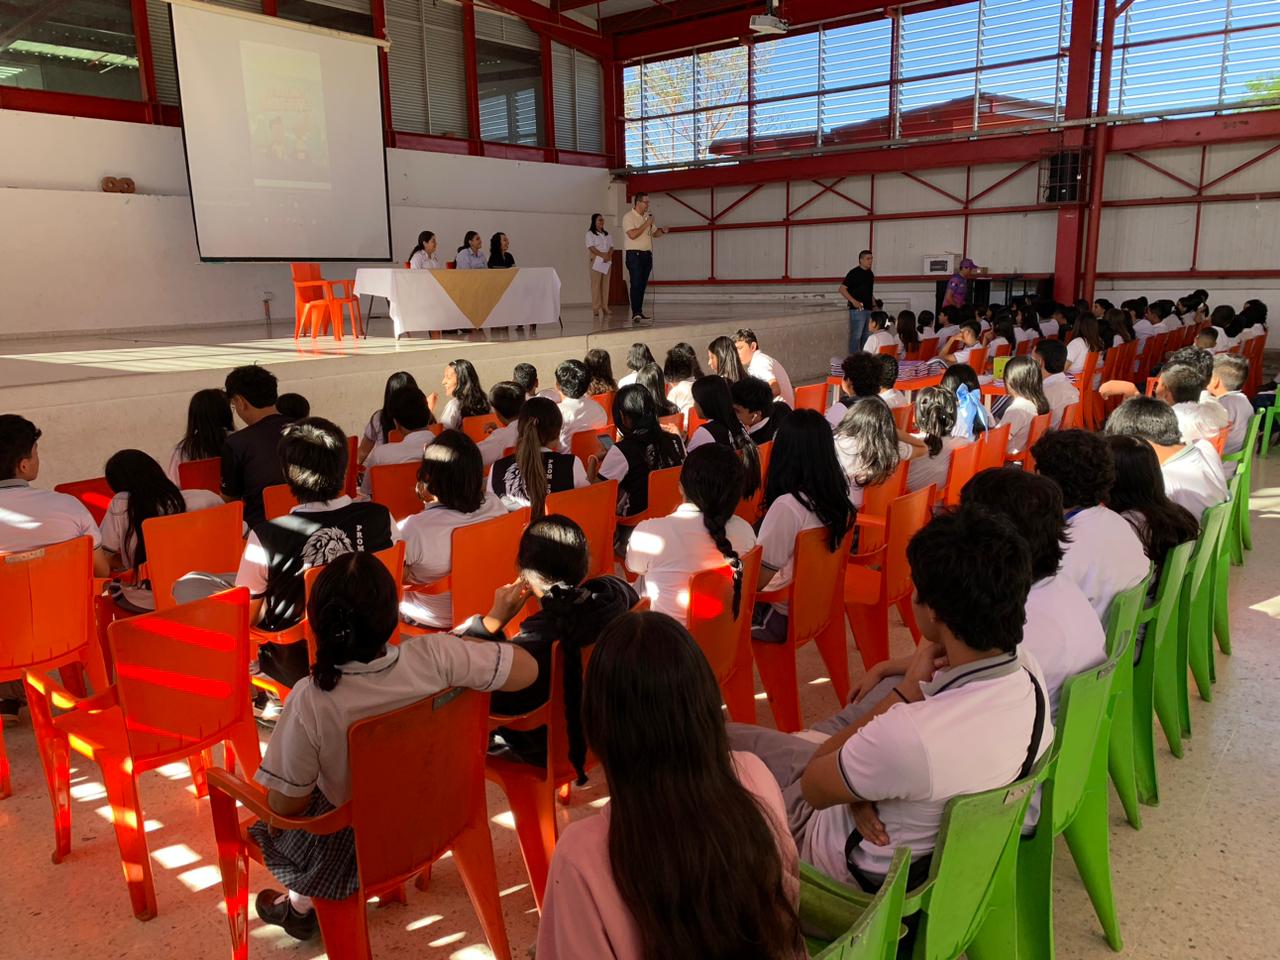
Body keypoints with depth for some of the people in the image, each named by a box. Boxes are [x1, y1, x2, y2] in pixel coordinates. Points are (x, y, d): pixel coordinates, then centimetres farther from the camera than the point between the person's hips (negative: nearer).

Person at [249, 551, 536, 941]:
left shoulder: (310, 702, -33)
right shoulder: (434, 656, -29)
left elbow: (286, 803, -21)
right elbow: (528, 669, -17)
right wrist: (457, 644, -3)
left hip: (353, 847, -3)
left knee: (275, 820, 28)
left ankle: (299, 907, 48)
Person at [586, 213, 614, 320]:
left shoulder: (607, 234, 19)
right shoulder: (590, 233, 1)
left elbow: (611, 246, 11)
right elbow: (591, 247, -11)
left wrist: (609, 255, -9)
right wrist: (602, 255, -20)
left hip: (607, 261, 6)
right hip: (595, 261, -5)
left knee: (605, 284, 2)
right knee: (596, 284, -8)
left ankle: (605, 307, 4)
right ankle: (596, 309, -9)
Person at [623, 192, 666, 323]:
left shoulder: (648, 216, 16)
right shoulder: (628, 216, -6)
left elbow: (655, 233, 24)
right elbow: (632, 234, -18)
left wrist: (662, 231, 3)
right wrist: (646, 224, -13)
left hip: (647, 254, 7)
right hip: (634, 254, -7)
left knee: (643, 284, 7)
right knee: (636, 284, -12)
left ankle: (639, 311, 12)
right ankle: (635, 313, -15)